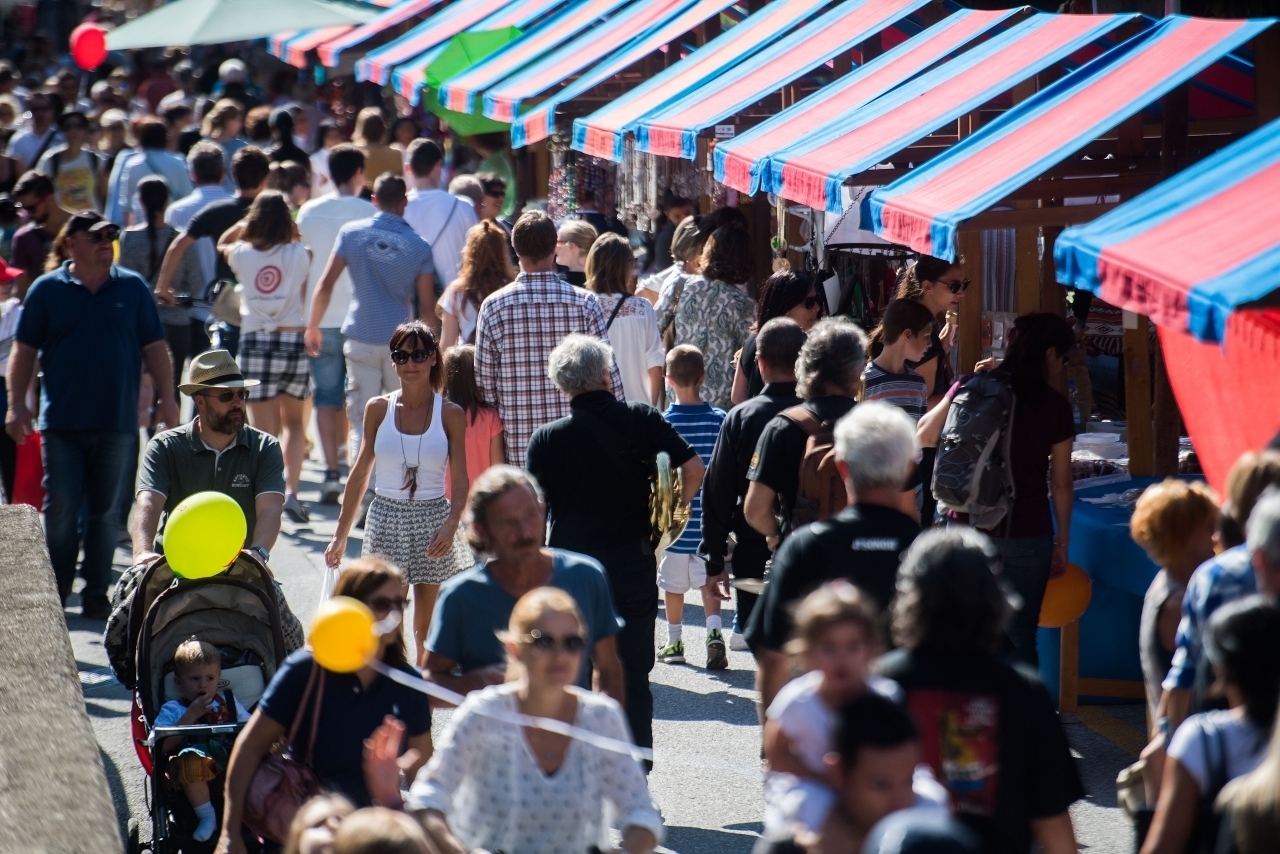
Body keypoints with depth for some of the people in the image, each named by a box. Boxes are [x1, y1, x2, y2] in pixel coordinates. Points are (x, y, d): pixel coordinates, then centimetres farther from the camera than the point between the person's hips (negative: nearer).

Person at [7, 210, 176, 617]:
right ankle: (54, 593, 14)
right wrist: (16, 405, -4)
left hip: (116, 423, 1)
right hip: (62, 423, -1)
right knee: (59, 510, 1)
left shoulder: (132, 288, 5)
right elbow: (24, 350, 3)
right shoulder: (47, 290, 2)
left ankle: (96, 595, 13)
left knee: (106, 512, 6)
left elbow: (154, 347, 8)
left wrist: (166, 397, 1)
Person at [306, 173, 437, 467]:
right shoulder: (419, 246, -2)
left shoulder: (351, 233, -3)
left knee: (361, 420, 2)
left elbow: (325, 285, -5)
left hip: (361, 341, 0)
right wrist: (427, 343, 13)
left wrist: (313, 327, 7)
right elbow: (427, 306, -1)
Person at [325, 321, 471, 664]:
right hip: (386, 517, 1)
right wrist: (341, 534, 9)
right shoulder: (378, 409, 3)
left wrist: (451, 524, -21)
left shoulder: (450, 414, 0)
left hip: (433, 518, 0)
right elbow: (361, 472, 9)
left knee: (427, 629, 3)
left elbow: (460, 480, -2)